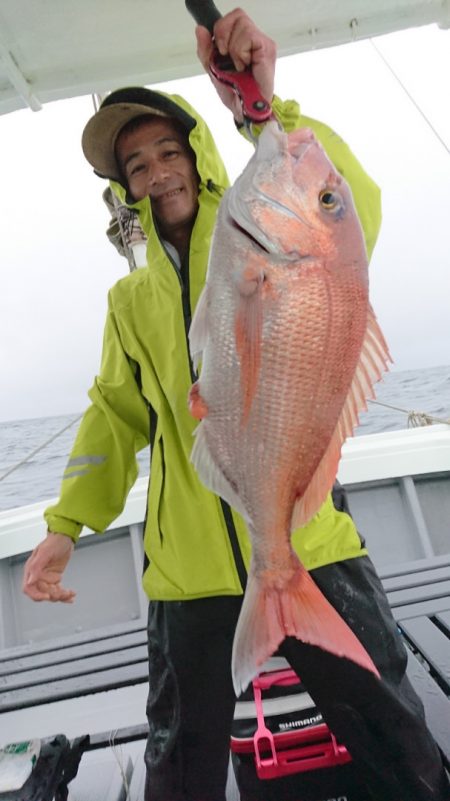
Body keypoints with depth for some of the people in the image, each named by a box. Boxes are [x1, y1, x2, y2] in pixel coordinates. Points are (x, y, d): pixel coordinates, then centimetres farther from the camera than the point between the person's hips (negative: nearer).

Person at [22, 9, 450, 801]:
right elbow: (116, 415, 11)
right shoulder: (130, 299, 12)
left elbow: (350, 213, -17)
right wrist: (65, 524, 2)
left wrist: (264, 107, -29)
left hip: (310, 547, -2)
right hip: (188, 567, 3)